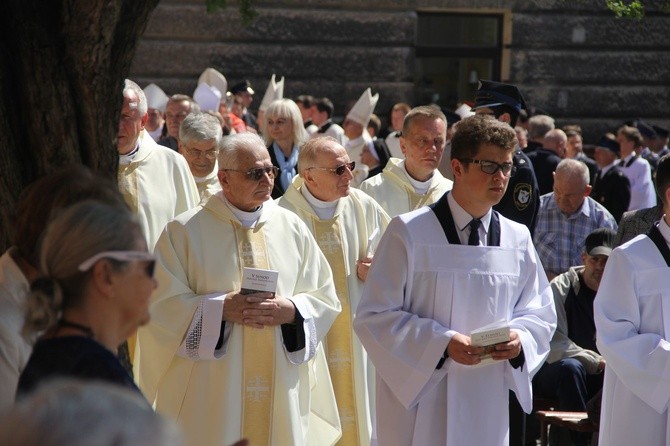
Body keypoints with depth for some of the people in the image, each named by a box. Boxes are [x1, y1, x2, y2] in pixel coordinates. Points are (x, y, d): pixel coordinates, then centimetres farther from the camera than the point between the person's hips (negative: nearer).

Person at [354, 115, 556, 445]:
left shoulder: (517, 239, 8)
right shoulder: (409, 232, -6)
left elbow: (540, 313, 14)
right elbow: (374, 316, -9)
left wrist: (519, 338, -8)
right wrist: (443, 343, -19)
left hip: (488, 407, 4)